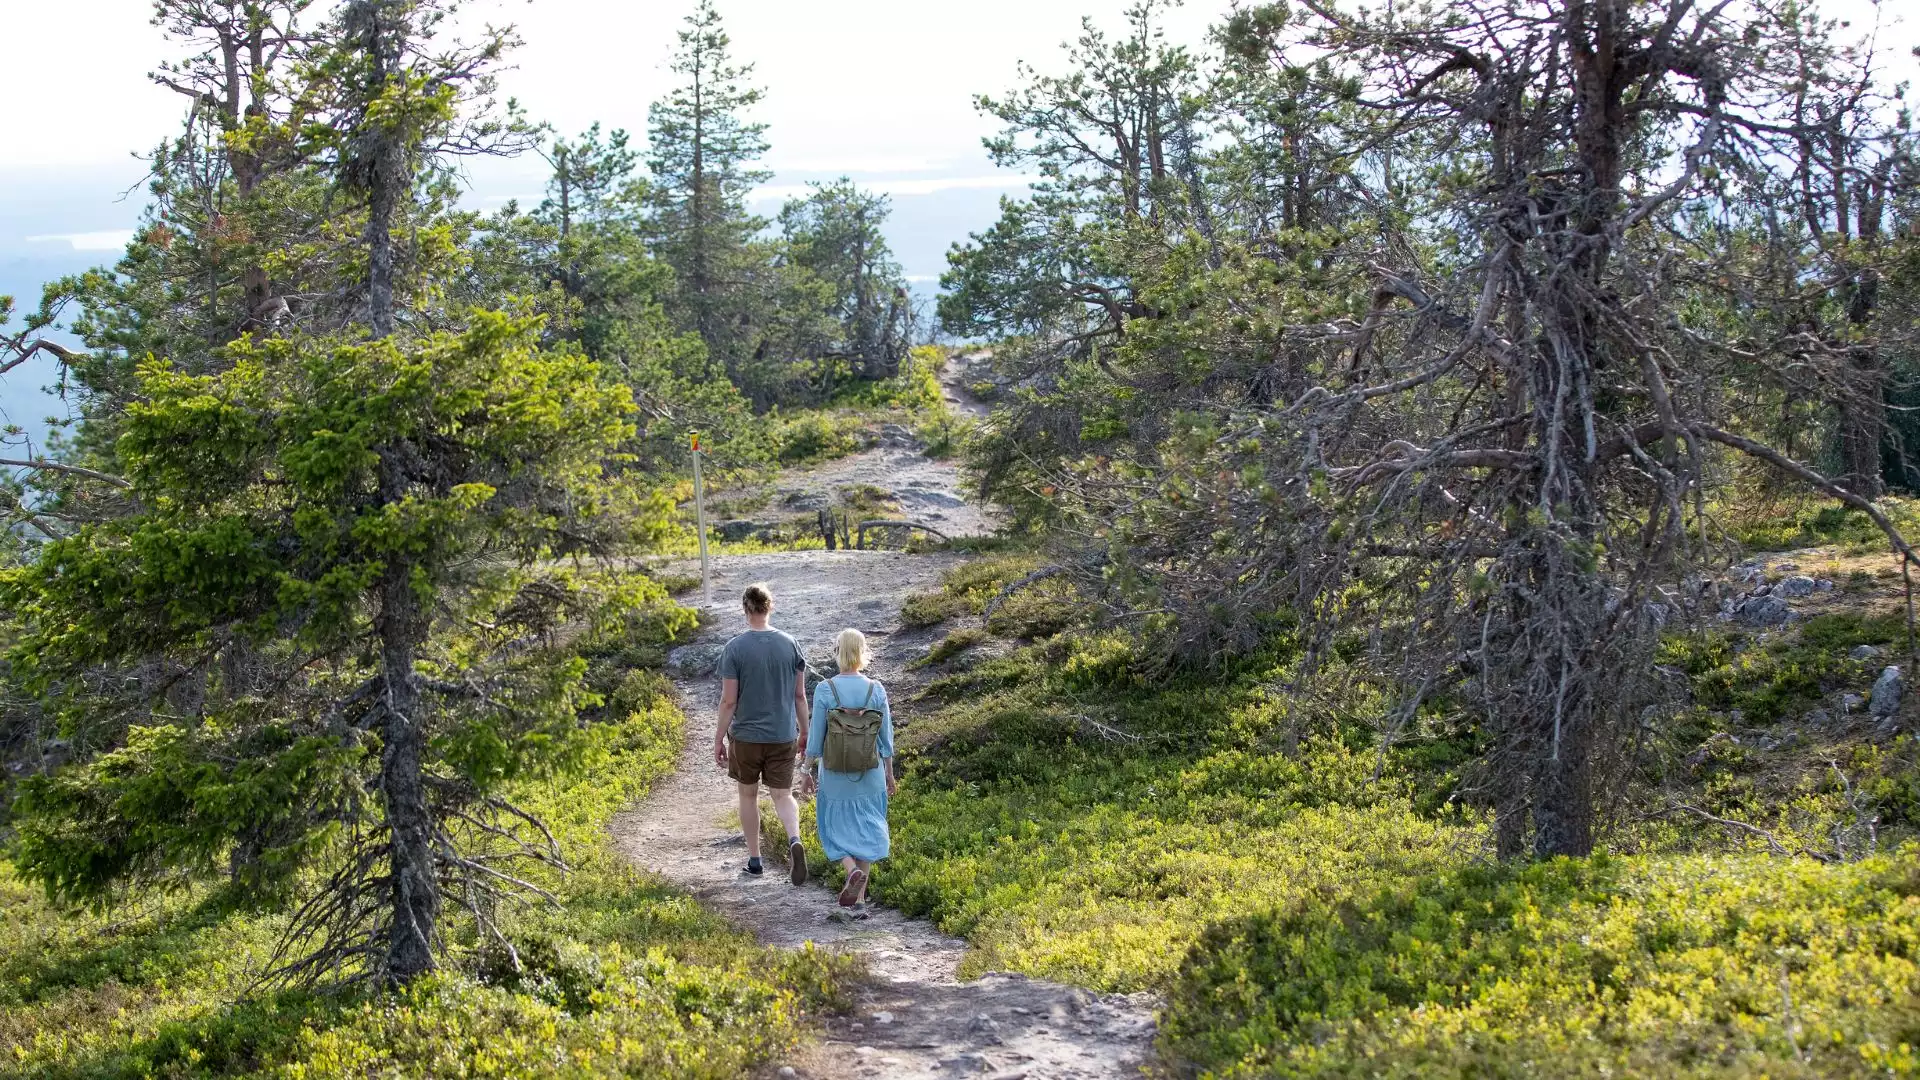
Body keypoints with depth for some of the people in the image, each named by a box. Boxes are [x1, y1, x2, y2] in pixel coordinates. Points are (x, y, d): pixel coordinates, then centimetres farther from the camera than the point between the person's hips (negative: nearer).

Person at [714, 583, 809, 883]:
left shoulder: (735, 649, -12)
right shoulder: (789, 645, -3)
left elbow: (728, 701, -11)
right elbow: (800, 696, 2)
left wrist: (719, 740, -2)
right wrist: (805, 733, 13)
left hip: (746, 736, -2)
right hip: (783, 735, 2)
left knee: (748, 794, 16)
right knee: (783, 795, 10)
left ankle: (754, 859, 24)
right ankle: (794, 840, -18)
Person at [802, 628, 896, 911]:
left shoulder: (825, 690, -13)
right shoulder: (876, 690, -8)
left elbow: (816, 736, -8)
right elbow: (886, 736, -2)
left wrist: (808, 769, 4)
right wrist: (889, 772, 10)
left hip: (835, 772, -2)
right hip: (870, 772, 2)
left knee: (836, 827, 15)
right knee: (866, 829, 14)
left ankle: (852, 870, -13)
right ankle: (860, 898, 13)